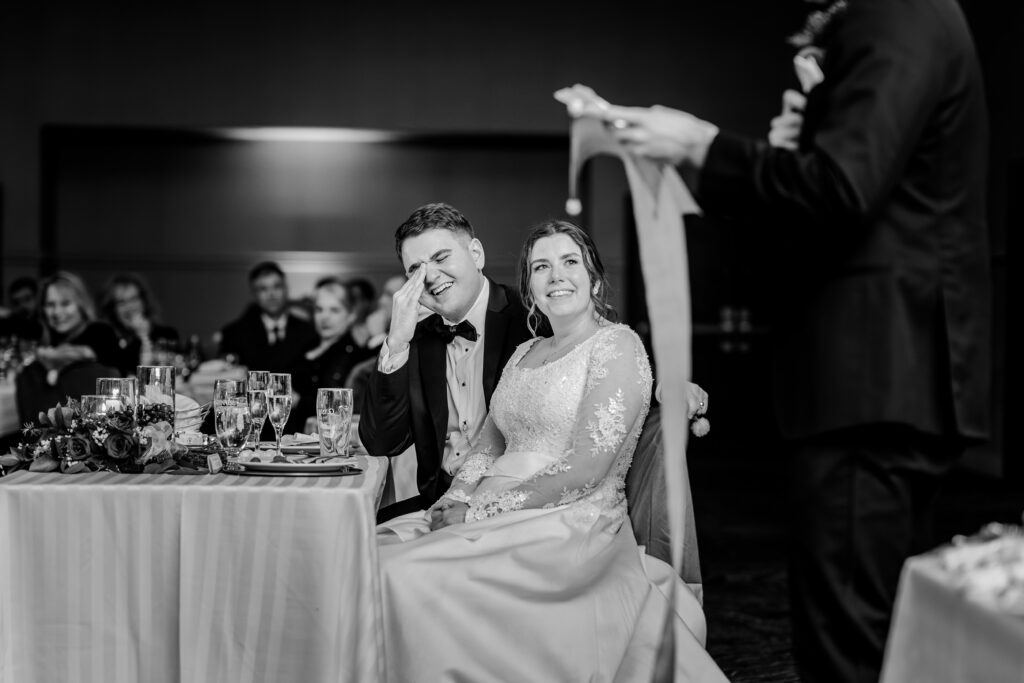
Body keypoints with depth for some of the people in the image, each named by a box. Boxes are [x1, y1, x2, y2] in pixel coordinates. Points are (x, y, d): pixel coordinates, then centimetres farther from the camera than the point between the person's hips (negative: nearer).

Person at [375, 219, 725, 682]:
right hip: (500, 520, 7)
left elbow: (587, 469, -14)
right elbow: (488, 445, 16)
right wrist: (456, 500, -6)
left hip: (573, 523, -7)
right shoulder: (524, 353, 20)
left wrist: (484, 510, -14)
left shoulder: (617, 345, -4)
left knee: (404, 574, -26)